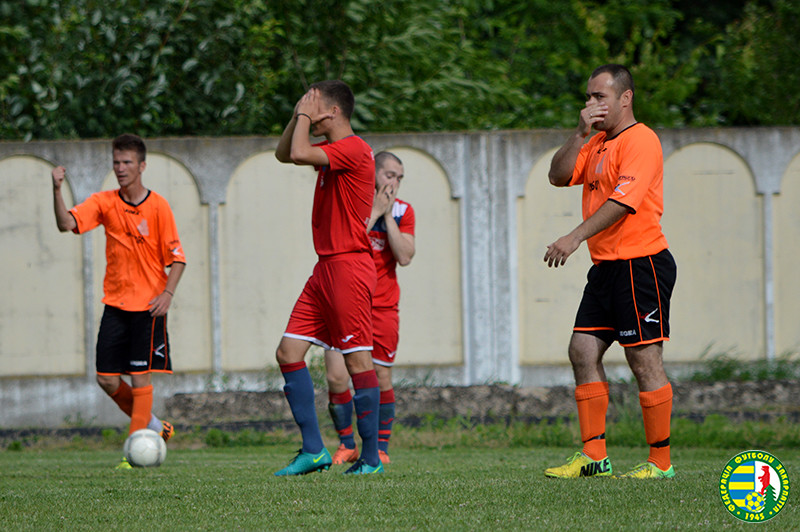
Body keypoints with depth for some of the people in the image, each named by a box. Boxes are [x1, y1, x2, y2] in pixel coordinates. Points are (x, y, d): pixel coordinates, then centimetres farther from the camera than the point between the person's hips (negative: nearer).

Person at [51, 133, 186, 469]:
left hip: (147, 306, -4)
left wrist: (167, 293, -17)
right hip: (115, 303, 4)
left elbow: (177, 258, -3)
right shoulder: (104, 203, 2)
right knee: (106, 379, 2)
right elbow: (67, 224, -11)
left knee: (140, 376, -8)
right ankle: (151, 425, 23)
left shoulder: (158, 207, -6)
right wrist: (57, 190, -26)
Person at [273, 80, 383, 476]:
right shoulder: (333, 150, 16)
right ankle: (313, 450, 6)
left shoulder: (353, 149, -14)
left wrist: (306, 116, -9)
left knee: (357, 360, -7)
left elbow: (299, 154, -25)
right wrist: (298, 116, 13)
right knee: (288, 352, 4)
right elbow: (283, 154, 28)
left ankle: (371, 457, -3)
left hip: (349, 266, -10)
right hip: (326, 267, 10)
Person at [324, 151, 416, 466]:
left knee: (381, 378, 0)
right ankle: (347, 445, 8)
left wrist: (388, 215, -12)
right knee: (336, 377, -8)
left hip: (382, 306, 1)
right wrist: (373, 212, -16)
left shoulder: (403, 211, 3)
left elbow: (405, 257, -10)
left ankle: (380, 448, 13)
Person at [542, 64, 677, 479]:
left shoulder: (640, 140, -11)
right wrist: (580, 134, -4)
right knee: (583, 351, 3)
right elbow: (559, 176, 10)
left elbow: (622, 201, -21)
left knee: (644, 359, -7)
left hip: (641, 263, -9)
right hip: (606, 266, 9)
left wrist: (575, 238, -26)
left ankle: (660, 461, -2)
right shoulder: (599, 144, 18)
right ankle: (593, 456, 5)